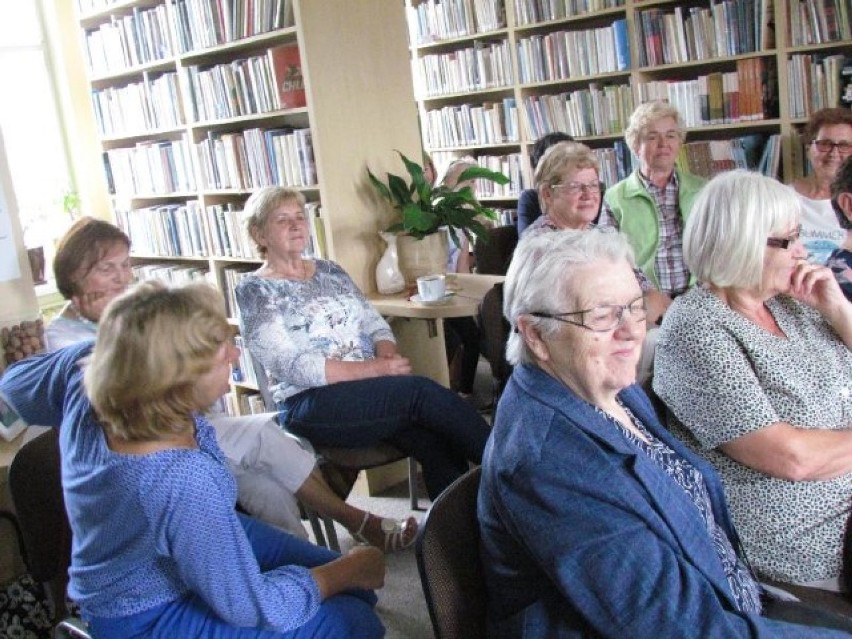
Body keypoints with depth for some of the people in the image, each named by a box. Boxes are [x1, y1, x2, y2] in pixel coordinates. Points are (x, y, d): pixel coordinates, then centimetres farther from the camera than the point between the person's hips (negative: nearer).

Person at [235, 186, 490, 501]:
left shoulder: (329, 270, 17)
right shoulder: (254, 291, -2)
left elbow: (373, 322, 15)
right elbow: (292, 366, -13)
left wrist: (388, 354, -9)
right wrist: (374, 368, -19)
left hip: (370, 388, 6)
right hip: (310, 406, -5)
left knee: (439, 445, -23)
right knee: (422, 392, -27)